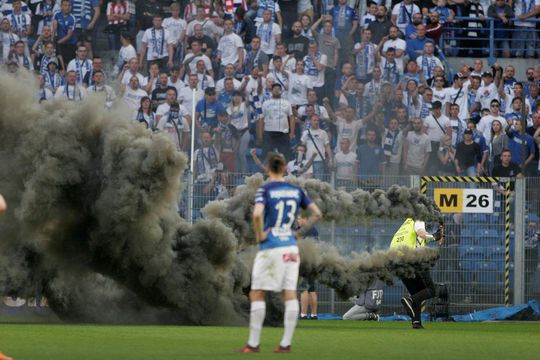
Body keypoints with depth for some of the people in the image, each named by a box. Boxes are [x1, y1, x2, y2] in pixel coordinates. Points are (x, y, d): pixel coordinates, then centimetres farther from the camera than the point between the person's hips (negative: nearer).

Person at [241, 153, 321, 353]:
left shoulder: (265, 190, -8)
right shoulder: (296, 191, 6)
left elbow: (257, 214, -25)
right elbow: (316, 214, 9)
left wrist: (259, 236, -11)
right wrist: (300, 233, 12)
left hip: (270, 247, -4)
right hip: (291, 247, 4)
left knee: (256, 294, 3)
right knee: (290, 294, 4)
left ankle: (254, 343, 1)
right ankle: (286, 343, 2)